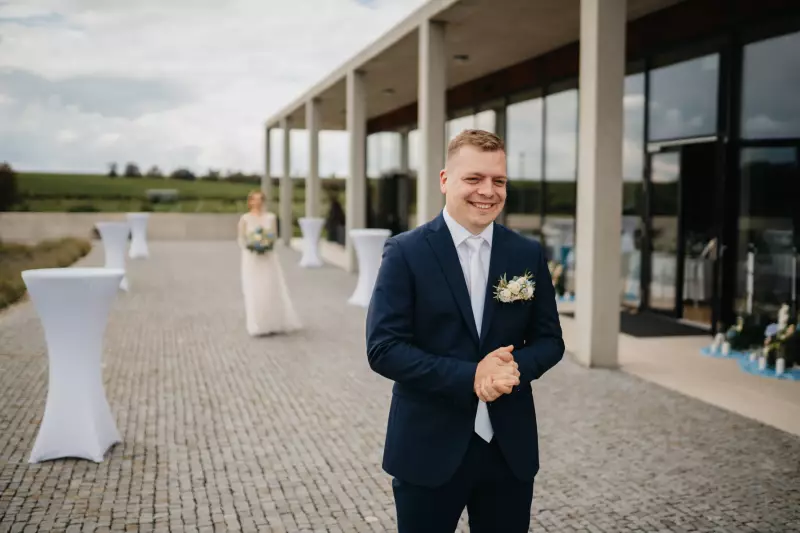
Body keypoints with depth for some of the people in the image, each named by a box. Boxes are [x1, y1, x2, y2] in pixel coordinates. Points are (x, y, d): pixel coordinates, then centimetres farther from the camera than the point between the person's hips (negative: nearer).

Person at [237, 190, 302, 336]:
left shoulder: (271, 217, 5)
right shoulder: (245, 218, -1)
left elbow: (274, 236, 6)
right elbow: (241, 239, 1)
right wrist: (251, 247, -16)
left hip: (268, 257, 2)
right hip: (251, 258, -2)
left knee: (272, 290, 1)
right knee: (254, 291, -2)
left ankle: (273, 324, 8)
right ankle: (258, 325, 4)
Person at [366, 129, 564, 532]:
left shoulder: (528, 254, 3)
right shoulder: (405, 253, -8)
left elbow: (549, 339, 7)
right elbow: (383, 348, -13)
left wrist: (515, 367, -15)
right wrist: (469, 377, -21)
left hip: (510, 449, 3)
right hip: (429, 449, -3)